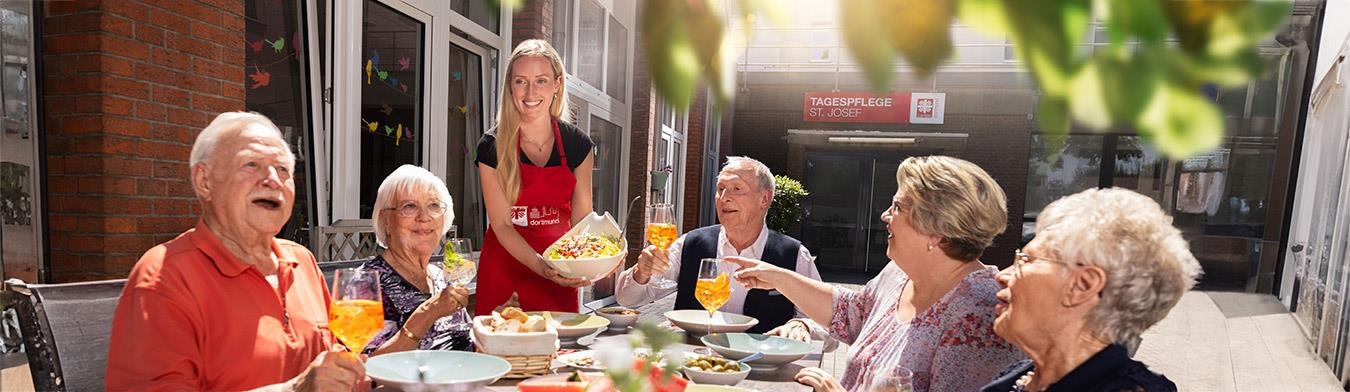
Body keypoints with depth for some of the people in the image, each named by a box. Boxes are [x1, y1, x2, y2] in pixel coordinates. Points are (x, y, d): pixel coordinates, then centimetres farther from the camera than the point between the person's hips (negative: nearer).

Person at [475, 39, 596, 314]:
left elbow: (581, 218, -2)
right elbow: (501, 224, -12)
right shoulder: (492, 147, -10)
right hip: (505, 266, -1)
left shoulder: (578, 144, -4)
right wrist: (540, 266, -28)